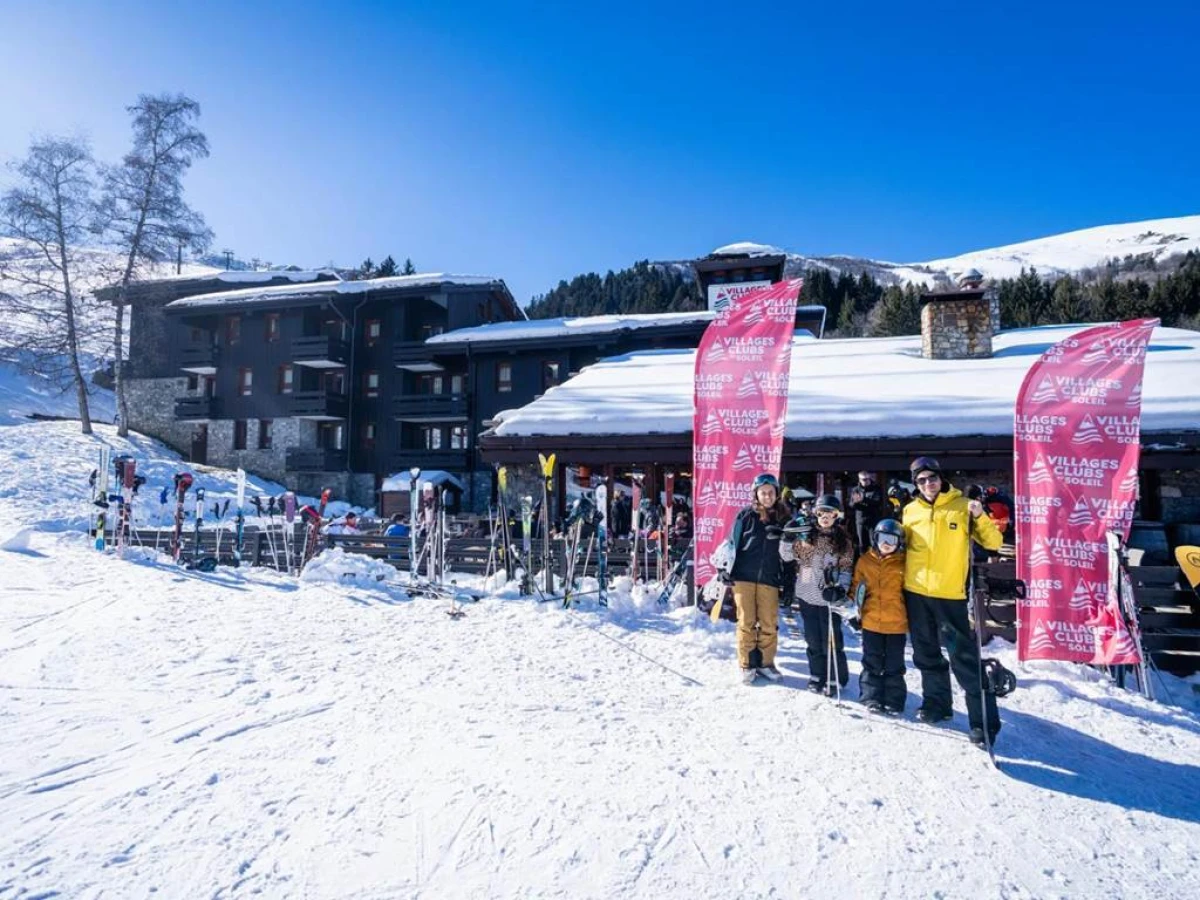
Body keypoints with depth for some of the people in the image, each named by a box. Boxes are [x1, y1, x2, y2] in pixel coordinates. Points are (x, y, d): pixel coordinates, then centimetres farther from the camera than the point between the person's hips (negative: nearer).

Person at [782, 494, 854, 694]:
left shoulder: (843, 540, 2)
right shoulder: (805, 534, 5)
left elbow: (846, 569, 2)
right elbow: (787, 555, 8)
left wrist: (840, 588, -13)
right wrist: (787, 537, -9)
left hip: (829, 597, -2)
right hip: (807, 595, 2)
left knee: (831, 640, -1)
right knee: (813, 639, 11)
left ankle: (836, 679, 12)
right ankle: (817, 676, 24)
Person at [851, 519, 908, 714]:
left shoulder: (903, 563, -1)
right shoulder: (864, 561, 3)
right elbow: (856, 587, 10)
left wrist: (912, 616, -1)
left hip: (896, 622, -1)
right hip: (871, 621, 1)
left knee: (894, 665, 8)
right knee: (872, 663, 8)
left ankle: (894, 701, 19)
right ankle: (871, 698, 17)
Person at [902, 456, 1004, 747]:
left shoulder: (962, 506, -3)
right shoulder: (910, 510, 6)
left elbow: (993, 542, -5)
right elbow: (902, 544, 18)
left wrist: (980, 517, -21)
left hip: (950, 595, -4)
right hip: (915, 593, 4)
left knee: (965, 659, -5)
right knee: (927, 655, 16)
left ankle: (984, 721, 4)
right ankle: (937, 703, 33)